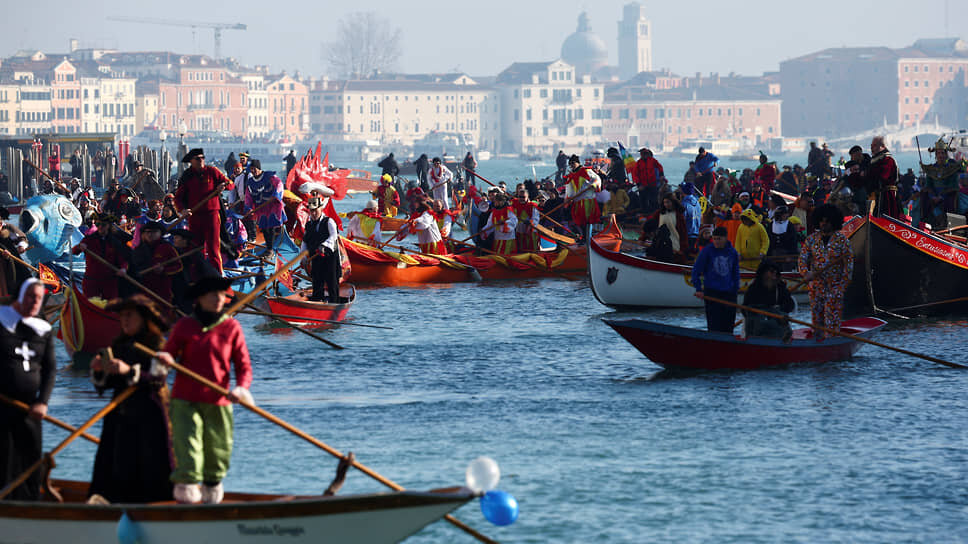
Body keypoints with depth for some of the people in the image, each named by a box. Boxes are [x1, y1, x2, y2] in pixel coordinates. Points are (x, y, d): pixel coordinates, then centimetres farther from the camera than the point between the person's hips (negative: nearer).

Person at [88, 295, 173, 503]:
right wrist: (98, 371, -7)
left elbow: (158, 378, -16)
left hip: (148, 416, -5)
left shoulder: (157, 345, -2)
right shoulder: (118, 346, 15)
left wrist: (130, 371, -27)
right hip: (120, 416, 5)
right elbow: (104, 384, 14)